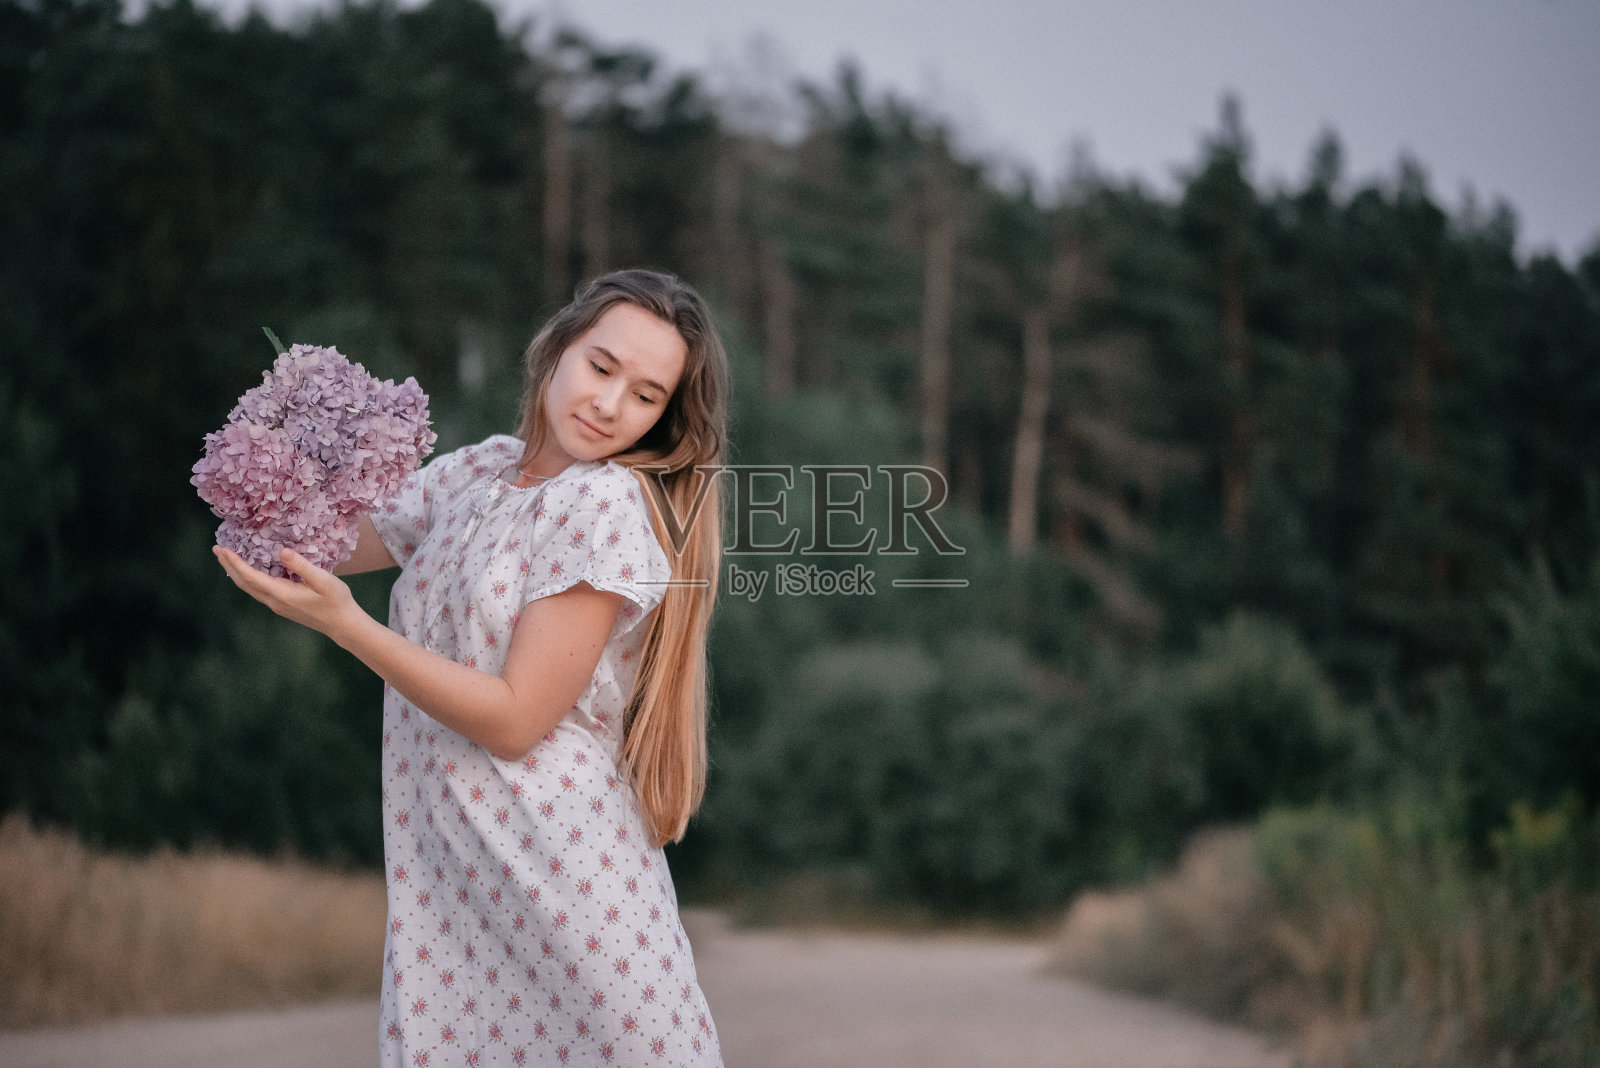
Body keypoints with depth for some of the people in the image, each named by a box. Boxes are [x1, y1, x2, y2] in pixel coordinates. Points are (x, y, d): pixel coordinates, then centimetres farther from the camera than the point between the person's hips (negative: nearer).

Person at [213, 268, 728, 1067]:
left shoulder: (609, 502, -11)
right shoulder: (476, 474, 10)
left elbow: (513, 718, -15)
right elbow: (324, 545, 20)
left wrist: (343, 622, -19)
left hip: (559, 870, -6)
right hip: (444, 875, 6)